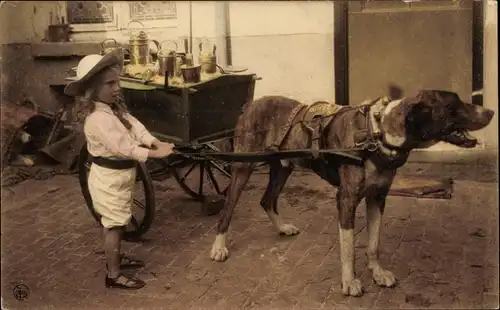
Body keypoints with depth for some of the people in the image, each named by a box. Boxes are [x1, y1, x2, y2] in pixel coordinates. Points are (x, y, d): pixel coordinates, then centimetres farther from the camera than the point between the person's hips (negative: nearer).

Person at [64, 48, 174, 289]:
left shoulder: (115, 109, 6)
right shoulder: (99, 118, -27)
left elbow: (135, 126, -3)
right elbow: (122, 146, -31)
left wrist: (156, 143, -17)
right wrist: (154, 153, -31)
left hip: (118, 174, 10)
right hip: (109, 177, -10)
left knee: (115, 222, 23)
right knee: (114, 225, -1)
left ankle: (114, 258, 40)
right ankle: (113, 275, 8)